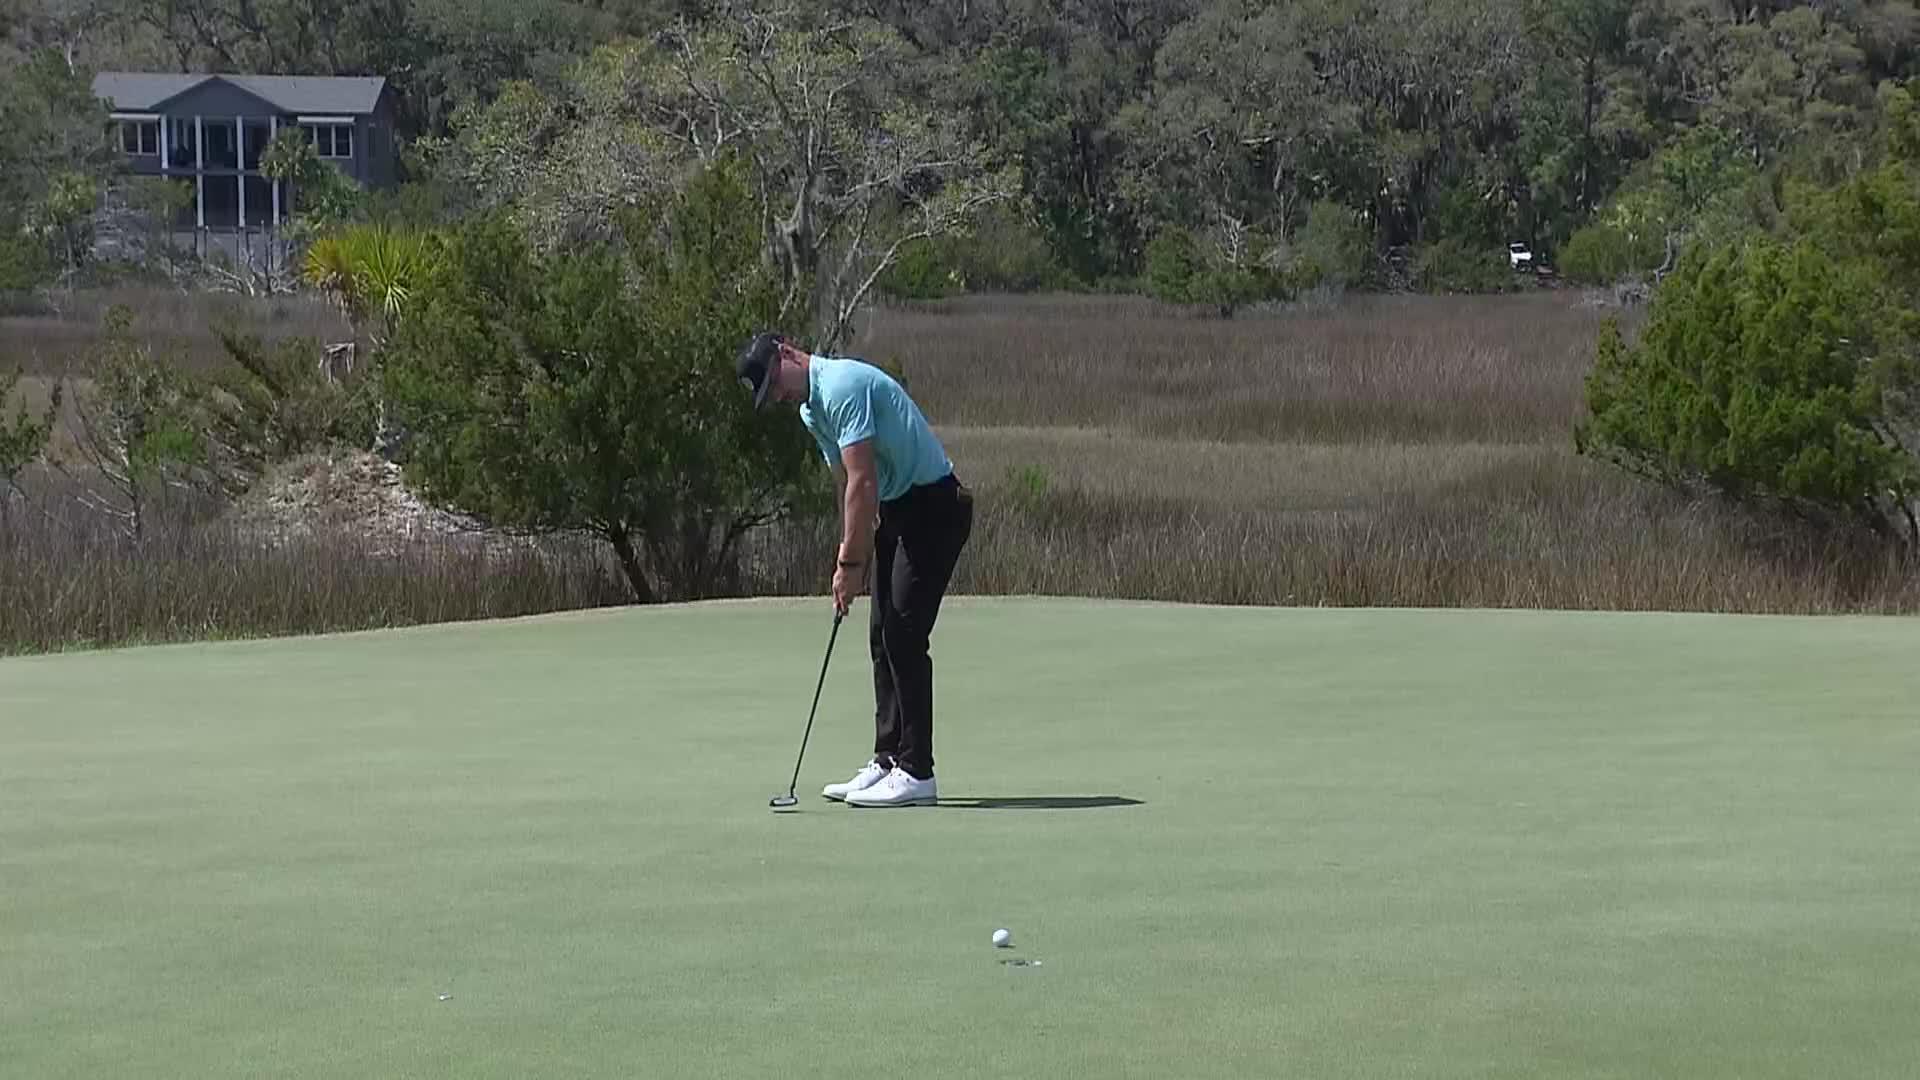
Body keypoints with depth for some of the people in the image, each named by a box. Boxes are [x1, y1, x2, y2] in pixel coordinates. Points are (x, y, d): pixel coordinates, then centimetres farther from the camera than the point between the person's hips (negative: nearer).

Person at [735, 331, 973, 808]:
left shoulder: (842, 385, -20)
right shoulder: (810, 410, 13)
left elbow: (862, 482, -23)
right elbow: (849, 486, 17)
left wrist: (850, 561, -18)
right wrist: (853, 560, 9)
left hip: (933, 505, -10)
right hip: (897, 510, 10)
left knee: (903, 637, -12)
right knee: (884, 638, 9)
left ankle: (916, 772, -10)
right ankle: (889, 760, 14)